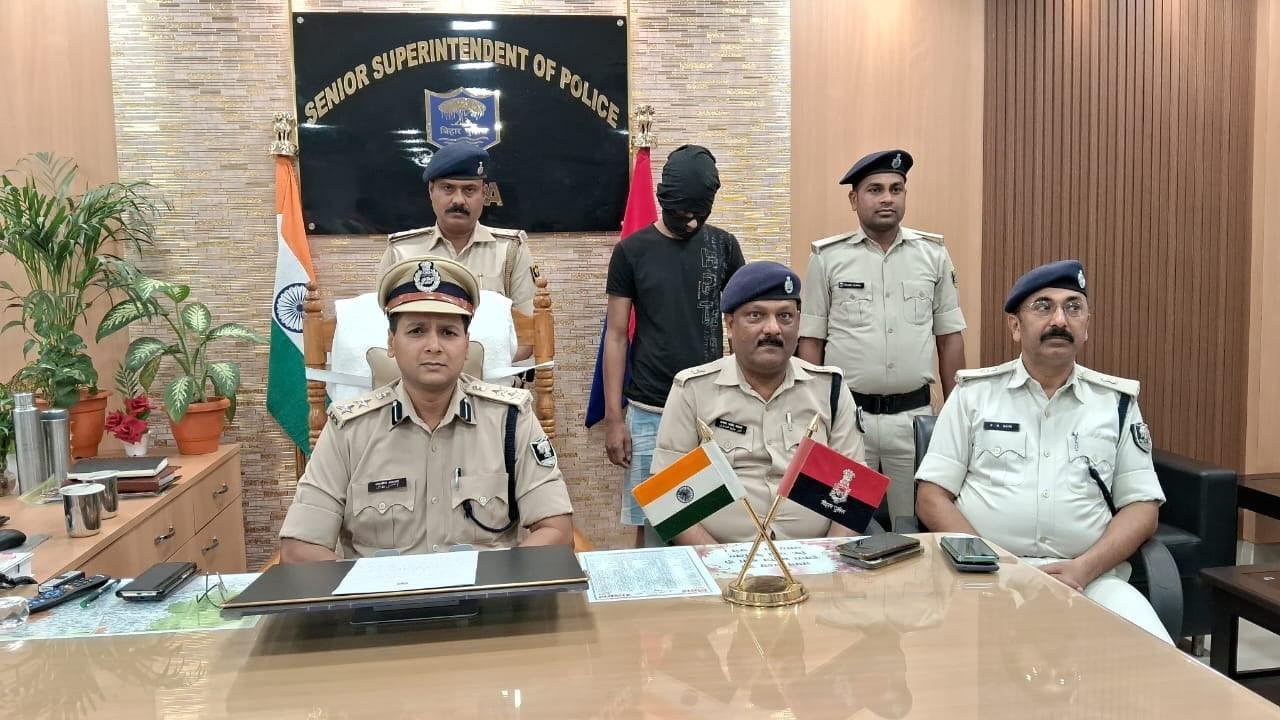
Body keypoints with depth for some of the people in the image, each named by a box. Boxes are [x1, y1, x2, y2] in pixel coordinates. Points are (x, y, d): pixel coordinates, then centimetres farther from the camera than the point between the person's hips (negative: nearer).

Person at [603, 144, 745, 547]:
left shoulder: (723, 246, 5)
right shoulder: (631, 251, 0)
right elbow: (616, 336, 2)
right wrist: (613, 418, -3)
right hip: (649, 412, -1)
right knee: (651, 523, 3)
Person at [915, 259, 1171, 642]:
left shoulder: (1117, 401, 13)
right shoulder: (973, 393, 8)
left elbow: (1142, 506, 8)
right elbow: (931, 497, 4)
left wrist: (1083, 569, -10)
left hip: (1093, 578, 2)